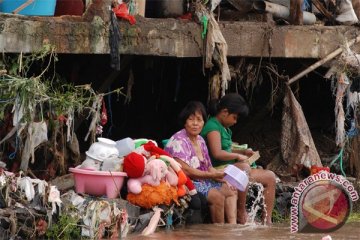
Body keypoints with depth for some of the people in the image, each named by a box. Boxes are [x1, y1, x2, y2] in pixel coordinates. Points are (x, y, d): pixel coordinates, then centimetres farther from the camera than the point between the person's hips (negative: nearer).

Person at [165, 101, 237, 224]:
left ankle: (233, 227, -15)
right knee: (217, 196, -25)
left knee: (231, 191, 3)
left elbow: (208, 168, 16)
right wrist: (212, 175, -19)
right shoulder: (179, 141, -14)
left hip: (202, 182, 10)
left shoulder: (200, 140, 15)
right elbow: (185, 170, -23)